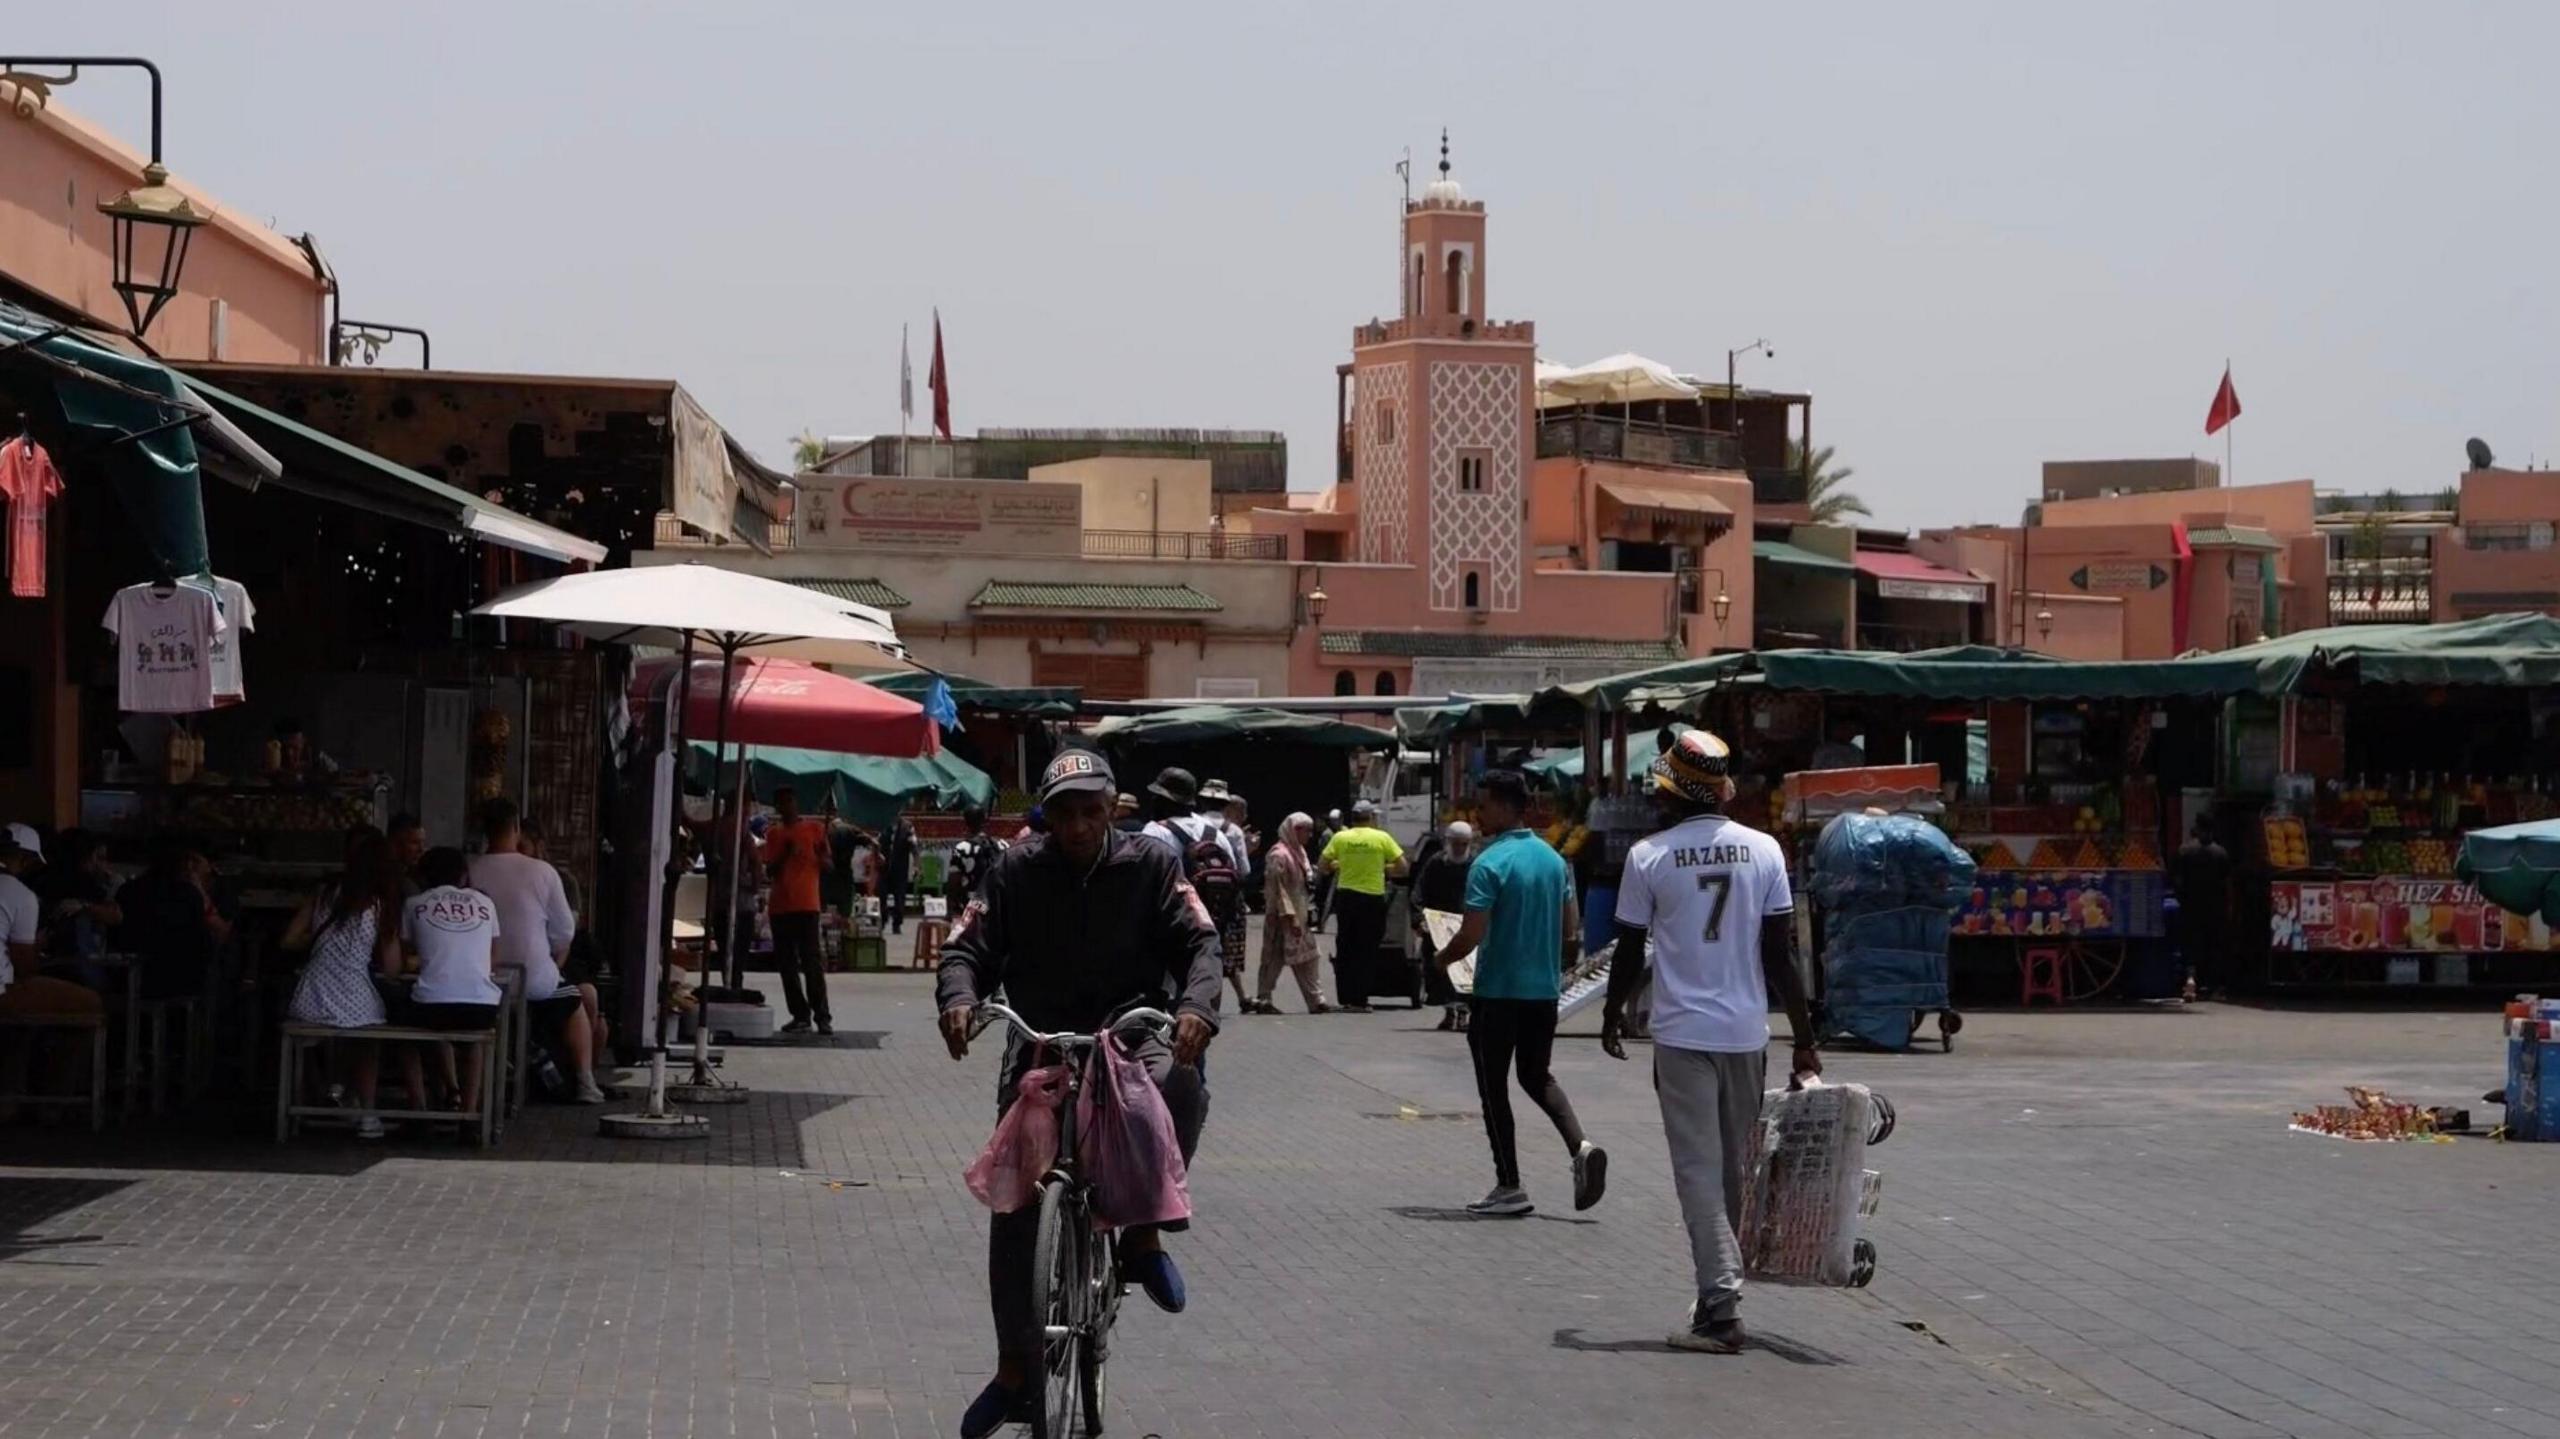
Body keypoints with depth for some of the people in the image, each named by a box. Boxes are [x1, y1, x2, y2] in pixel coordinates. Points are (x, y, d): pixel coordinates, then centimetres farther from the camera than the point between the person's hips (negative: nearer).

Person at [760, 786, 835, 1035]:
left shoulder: (814, 828, 6)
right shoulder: (773, 833, 15)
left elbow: (828, 865, 5)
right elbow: (770, 869, 9)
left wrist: (820, 854, -16)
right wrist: (785, 853, -8)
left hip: (806, 904, -4)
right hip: (780, 905, 4)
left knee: (811, 961, -10)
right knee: (786, 963, 4)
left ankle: (822, 1016, -10)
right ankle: (800, 1015, 9)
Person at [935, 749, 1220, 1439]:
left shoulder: (1150, 866, 1)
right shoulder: (1016, 873, 3)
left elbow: (1200, 941, -5)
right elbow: (969, 946, 0)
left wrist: (1197, 1007, -26)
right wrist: (959, 997, -23)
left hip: (1132, 1036, -1)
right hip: (1040, 1046, 1)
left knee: (1180, 1086, -36)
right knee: (1014, 1204, -3)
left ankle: (1143, 1235, -15)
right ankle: (1016, 1369, 12)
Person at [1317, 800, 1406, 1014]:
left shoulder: (1340, 838, 1)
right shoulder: (1382, 838, -4)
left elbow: (1325, 866, 3)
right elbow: (1402, 867, -3)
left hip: (1346, 895, 2)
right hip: (1373, 898, -2)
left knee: (1345, 949, 12)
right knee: (1366, 950, 3)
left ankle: (1345, 998, 13)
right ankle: (1358, 1001, 0)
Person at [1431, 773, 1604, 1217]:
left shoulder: (1490, 864, -16)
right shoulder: (1553, 859, 6)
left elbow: (1471, 936, -19)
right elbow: (1569, 931, 11)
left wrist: (1442, 959, 0)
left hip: (1498, 992, -7)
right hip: (1544, 989, 7)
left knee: (1494, 1087, 5)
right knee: (1537, 1075, 20)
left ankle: (1508, 1188, 6)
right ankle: (1581, 1145, -3)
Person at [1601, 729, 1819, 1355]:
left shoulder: (1648, 856, -5)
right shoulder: (1763, 851, 2)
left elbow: (1630, 951, 0)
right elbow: (1781, 954, 1)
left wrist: (1613, 1015, 18)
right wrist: (1805, 1040, 5)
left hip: (1682, 1033, -3)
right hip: (1747, 1032, 3)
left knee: (1699, 1171, -4)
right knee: (1734, 1169, 15)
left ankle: (1721, 1307, -14)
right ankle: (1718, 1294, 24)